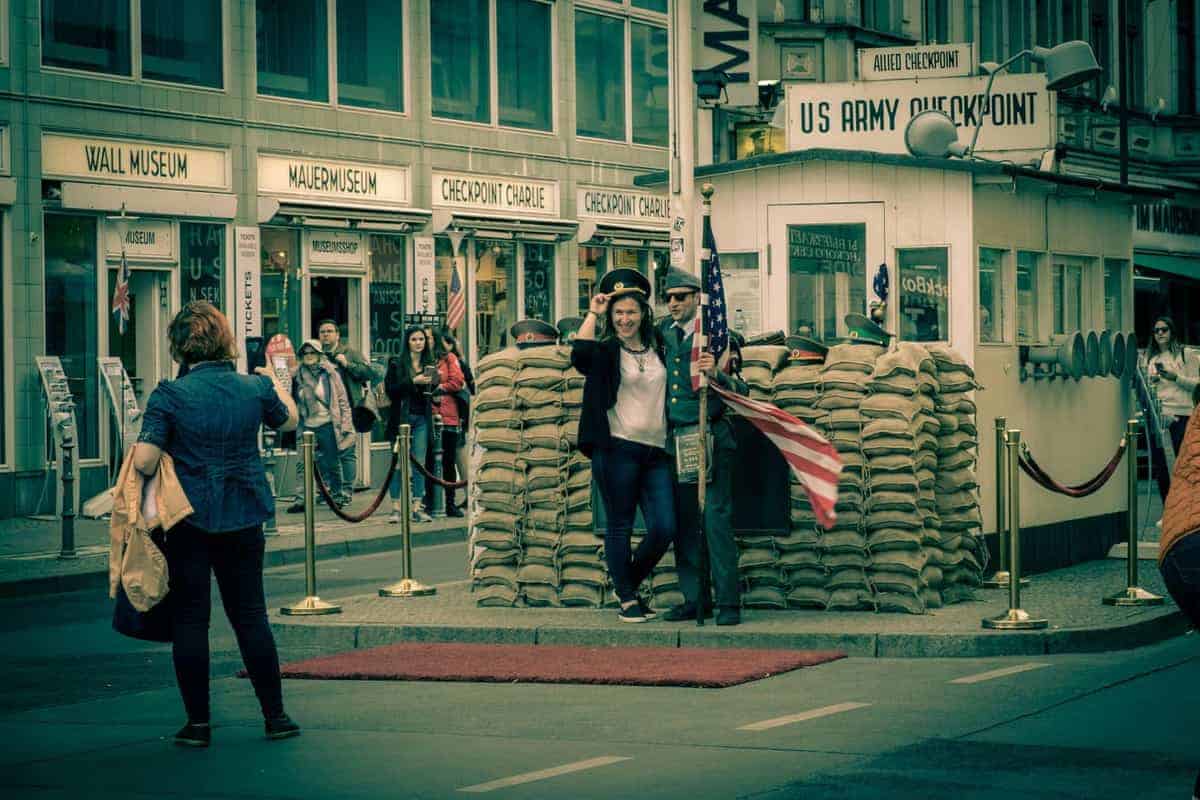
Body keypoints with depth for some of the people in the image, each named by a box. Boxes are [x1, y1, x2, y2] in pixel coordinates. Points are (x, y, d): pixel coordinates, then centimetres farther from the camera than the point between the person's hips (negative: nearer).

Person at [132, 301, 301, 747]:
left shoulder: (169, 396, -13)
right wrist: (276, 382, 37)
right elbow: (289, 421, 19)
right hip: (243, 519, 3)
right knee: (250, 615, 12)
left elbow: (144, 462, -19)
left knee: (190, 618, 5)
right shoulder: (255, 388, -2)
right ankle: (275, 715, 14)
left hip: (188, 520, -3)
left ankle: (198, 723, 7)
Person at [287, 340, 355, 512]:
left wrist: (346, 425, -5)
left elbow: (342, 400, 0)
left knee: (332, 462, 7)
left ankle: (337, 495, 24)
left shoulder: (329, 373, -1)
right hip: (307, 426, 2)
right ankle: (302, 498, -8)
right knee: (303, 462, -9)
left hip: (328, 425, -2)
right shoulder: (299, 376, 7)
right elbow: (295, 402, 18)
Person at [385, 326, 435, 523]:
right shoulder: (397, 363, 1)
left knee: (419, 464, 2)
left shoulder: (429, 364, 12)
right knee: (399, 463, -2)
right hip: (402, 416, -3)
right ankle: (396, 508, 1)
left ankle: (417, 507, 4)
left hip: (422, 418, 3)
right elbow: (390, 389, -8)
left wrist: (433, 383, -5)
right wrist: (413, 381, -15)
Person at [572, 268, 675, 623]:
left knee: (664, 528, -1)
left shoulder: (659, 348, 13)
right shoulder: (606, 352, 0)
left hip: (656, 451, 4)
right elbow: (580, 354, -21)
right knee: (620, 526, 1)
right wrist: (593, 314, -12)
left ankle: (629, 583, 21)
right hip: (617, 450, -4)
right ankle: (627, 599, 12)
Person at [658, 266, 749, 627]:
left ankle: (728, 602, -6)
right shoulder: (663, 335, 13)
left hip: (710, 438, -5)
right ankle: (693, 599, 13)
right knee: (683, 522, 6)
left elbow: (741, 391, -5)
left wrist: (716, 374, -25)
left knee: (716, 518, -8)